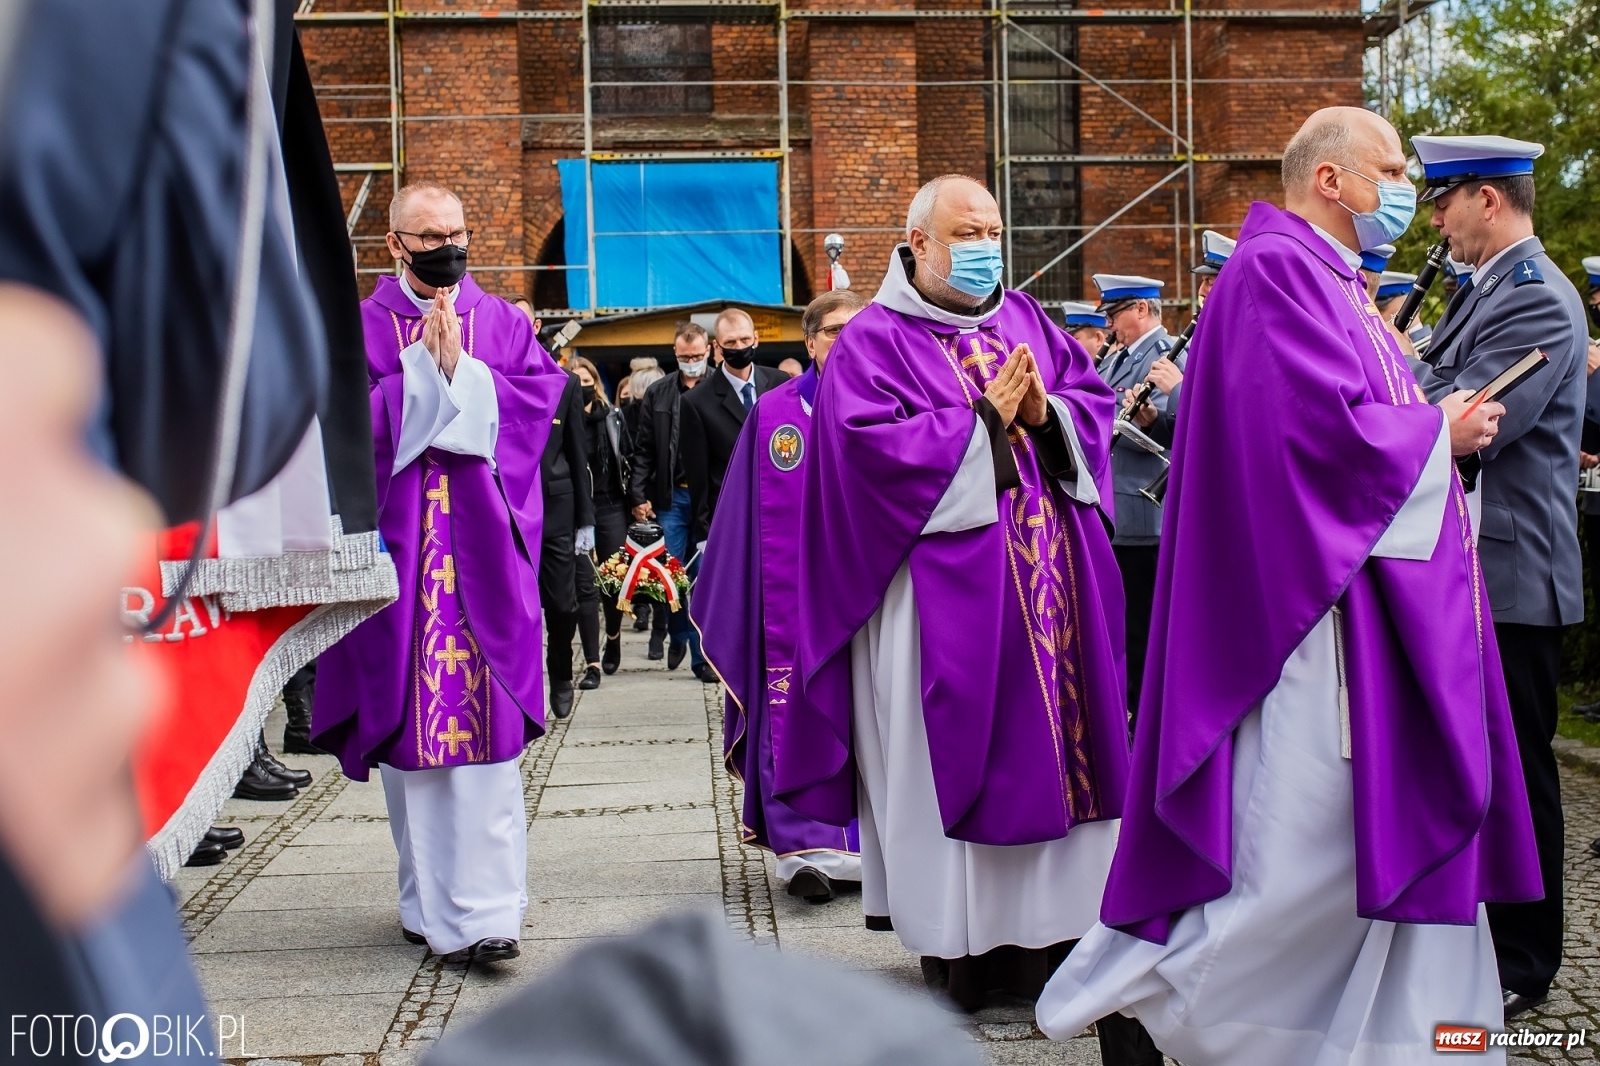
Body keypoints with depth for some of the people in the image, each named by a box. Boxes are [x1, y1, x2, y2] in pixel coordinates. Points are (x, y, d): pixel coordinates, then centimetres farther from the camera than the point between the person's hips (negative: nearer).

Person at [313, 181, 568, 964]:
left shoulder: (504, 324, 12)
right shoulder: (359, 328, 8)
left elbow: (537, 402, -1)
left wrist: (461, 369, -9)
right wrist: (422, 366, -9)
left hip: (483, 554, 0)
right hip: (398, 547, 0)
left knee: (484, 724, -8)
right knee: (407, 721, 2)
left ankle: (481, 910, -9)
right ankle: (428, 898, 15)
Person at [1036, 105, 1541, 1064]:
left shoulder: (1335, 285, 21)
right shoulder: (1275, 272, -12)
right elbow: (1322, 426, -23)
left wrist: (1441, 427, 5)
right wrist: (1435, 433, -8)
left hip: (1380, 592, 11)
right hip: (1313, 594, -11)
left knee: (1397, 827, 11)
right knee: (1306, 834, -10)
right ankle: (1135, 982, 3)